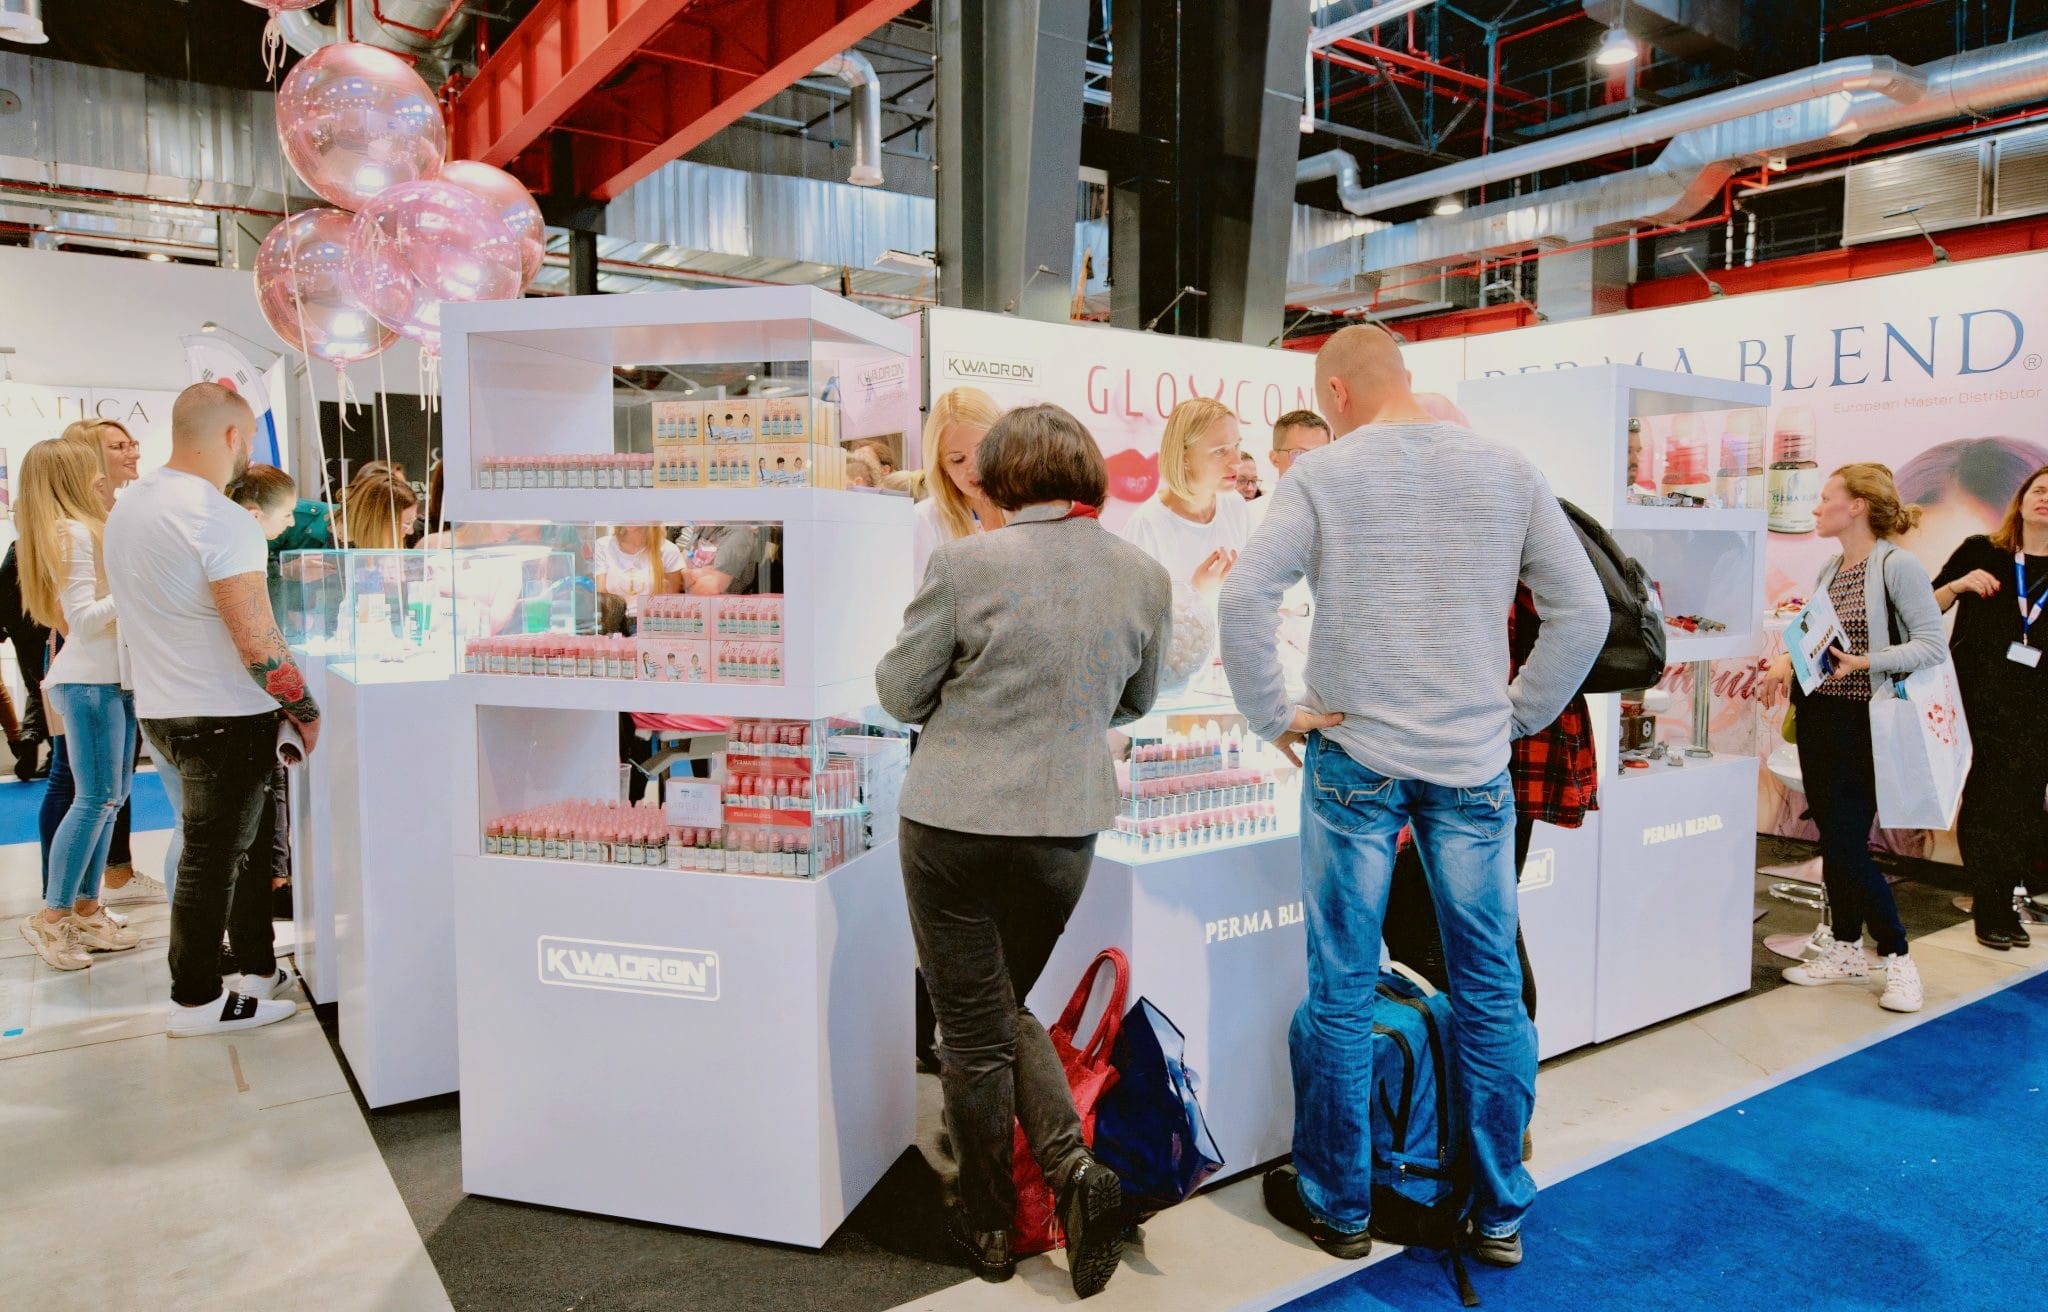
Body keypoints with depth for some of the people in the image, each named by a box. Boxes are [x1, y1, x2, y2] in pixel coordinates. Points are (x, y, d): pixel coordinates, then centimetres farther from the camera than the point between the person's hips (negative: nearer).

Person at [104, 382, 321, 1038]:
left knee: (246, 838, 19)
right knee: (212, 858, 4)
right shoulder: (220, 518, -20)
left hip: (158, 709, 9)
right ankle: (197, 1001, 17)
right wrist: (308, 711, -12)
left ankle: (259, 969, 29)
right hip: (222, 718, -9)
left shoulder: (125, 509, 9)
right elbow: (259, 644, -23)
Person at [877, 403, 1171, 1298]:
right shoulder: (1145, 577, -2)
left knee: (974, 1032, 12)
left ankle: (988, 1230, 28)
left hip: (954, 824, -4)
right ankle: (1073, 1167, 9)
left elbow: (900, 693, -5)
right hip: (1067, 830, 4)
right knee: (1009, 1009, 26)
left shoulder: (967, 562, -15)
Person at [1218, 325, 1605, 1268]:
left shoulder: (1324, 473, -4)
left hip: (1354, 756, -2)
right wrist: (1519, 715, 10)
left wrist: (1273, 717, -6)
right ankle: (1500, 1215, 26)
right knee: (1490, 990, 13)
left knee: (1341, 992, 8)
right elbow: (1583, 609, 4)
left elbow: (1244, 596, -16)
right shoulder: (1507, 471, 5)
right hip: (1473, 764, 3)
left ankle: (1338, 1207, 23)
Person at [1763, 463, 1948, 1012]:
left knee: (1848, 846, -6)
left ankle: (1899, 960, 11)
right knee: (1832, 839, 12)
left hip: (1860, 724, -7)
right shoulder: (1829, 570, 12)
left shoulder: (1897, 565, -11)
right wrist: (1787, 659, -1)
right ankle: (1846, 951, 25)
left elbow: (1932, 645, -15)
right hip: (1818, 717, 7)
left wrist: (1863, 661, -25)